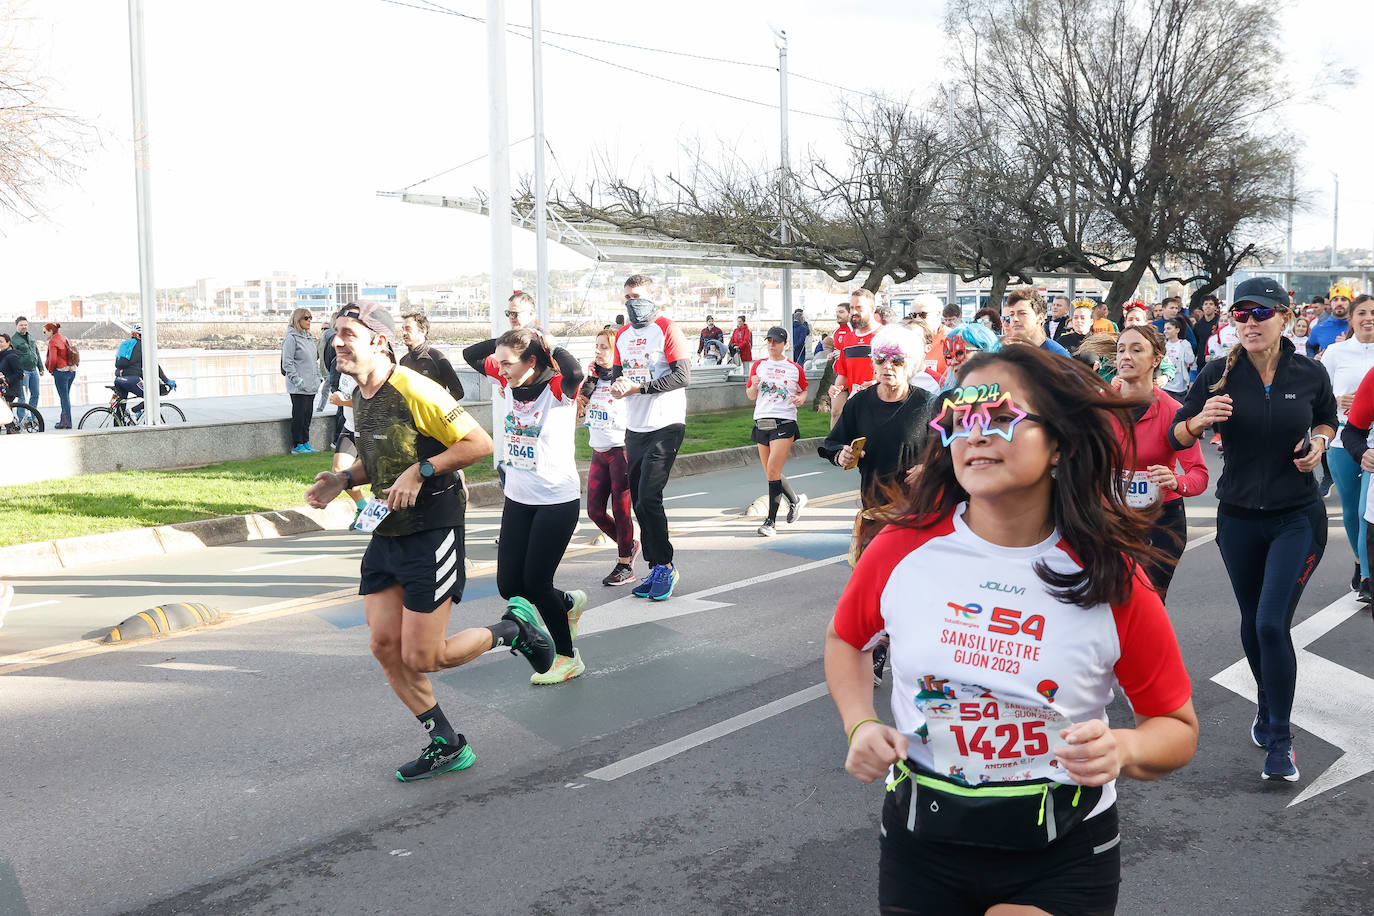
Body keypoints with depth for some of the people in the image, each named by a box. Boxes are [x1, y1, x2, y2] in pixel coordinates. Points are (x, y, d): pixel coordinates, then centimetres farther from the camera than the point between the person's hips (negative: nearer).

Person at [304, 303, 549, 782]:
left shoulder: (415, 391, -19)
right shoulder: (359, 397, 9)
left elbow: (479, 443, -17)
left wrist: (419, 472, -24)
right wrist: (344, 479, 5)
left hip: (431, 534, -8)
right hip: (385, 535, 9)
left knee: (422, 658, -5)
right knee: (385, 647, 5)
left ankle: (513, 628, 20)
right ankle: (447, 746, 20)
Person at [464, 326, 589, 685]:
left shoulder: (558, 388, -16)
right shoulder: (509, 382, 0)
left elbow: (573, 371, -39)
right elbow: (471, 355, 8)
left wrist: (543, 344, -23)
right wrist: (508, 340, -4)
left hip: (558, 500, -6)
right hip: (517, 498, 6)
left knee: (536, 582, -1)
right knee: (509, 586, 7)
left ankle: (568, 658, 19)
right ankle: (569, 603, 36)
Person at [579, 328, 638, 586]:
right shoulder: (594, 377, 12)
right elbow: (580, 407, 6)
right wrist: (590, 378, 1)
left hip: (620, 450, -7)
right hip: (598, 452, 7)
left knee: (620, 510, -1)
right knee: (595, 511, 7)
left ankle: (625, 565, 13)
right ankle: (627, 545, 30)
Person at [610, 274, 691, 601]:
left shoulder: (667, 329, -7)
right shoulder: (623, 335, 15)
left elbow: (683, 375, -16)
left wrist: (639, 387, -20)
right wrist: (618, 385, -3)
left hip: (665, 426, -7)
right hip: (635, 427, 8)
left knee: (648, 498, -14)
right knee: (640, 501, 8)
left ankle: (664, 566, 1)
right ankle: (656, 569, 18)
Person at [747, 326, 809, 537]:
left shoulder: (795, 369, 5)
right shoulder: (759, 366, 12)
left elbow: (804, 390, 18)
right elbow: (751, 396, 14)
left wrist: (801, 398, -4)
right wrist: (754, 385, -7)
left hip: (784, 423, -5)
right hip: (762, 422, 5)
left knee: (773, 471, -15)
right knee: (771, 474, 9)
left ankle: (771, 521, -10)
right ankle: (795, 500, 35)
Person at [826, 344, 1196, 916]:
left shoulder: (1111, 581, -13)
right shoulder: (902, 548, -11)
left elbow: (1178, 728, -2)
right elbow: (845, 639, 9)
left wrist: (1122, 749, -23)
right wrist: (860, 726, -8)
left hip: (1061, 855, -1)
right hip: (920, 842, 2)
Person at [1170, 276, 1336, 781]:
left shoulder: (1310, 373, -6)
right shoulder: (1219, 374, -7)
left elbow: (1327, 420, 13)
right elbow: (1178, 436, -3)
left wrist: (1318, 441, -9)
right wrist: (1199, 420, -25)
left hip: (1297, 517, -2)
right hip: (1238, 517, 2)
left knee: (1273, 624, -12)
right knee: (1252, 622, 17)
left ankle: (1279, 739, 3)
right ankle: (1267, 705, 43)